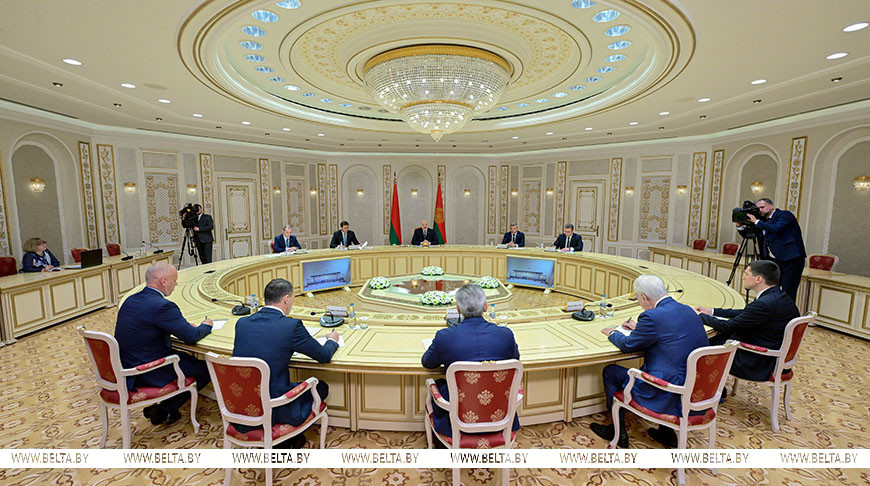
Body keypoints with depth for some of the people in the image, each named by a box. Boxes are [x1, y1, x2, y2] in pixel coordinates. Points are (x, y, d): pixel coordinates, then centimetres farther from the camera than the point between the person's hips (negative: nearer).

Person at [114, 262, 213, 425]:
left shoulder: (131, 300, 4)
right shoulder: (162, 306, -25)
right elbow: (191, 337, -20)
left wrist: (184, 325, 9)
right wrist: (206, 326, 1)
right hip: (146, 375, -9)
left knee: (186, 357, 23)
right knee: (206, 370, -1)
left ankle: (159, 408, 22)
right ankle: (163, 410, 11)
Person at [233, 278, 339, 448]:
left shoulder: (242, 322, -1)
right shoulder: (291, 326, -17)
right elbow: (324, 356, -5)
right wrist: (332, 340, 16)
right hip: (271, 410, -6)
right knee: (321, 387, 16)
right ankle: (286, 439, 25)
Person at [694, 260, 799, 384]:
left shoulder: (764, 304, -29)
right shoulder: (779, 296, 2)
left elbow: (726, 327, -21)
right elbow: (745, 313, 15)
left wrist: (700, 316, -5)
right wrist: (712, 311, 14)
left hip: (759, 367, -9)